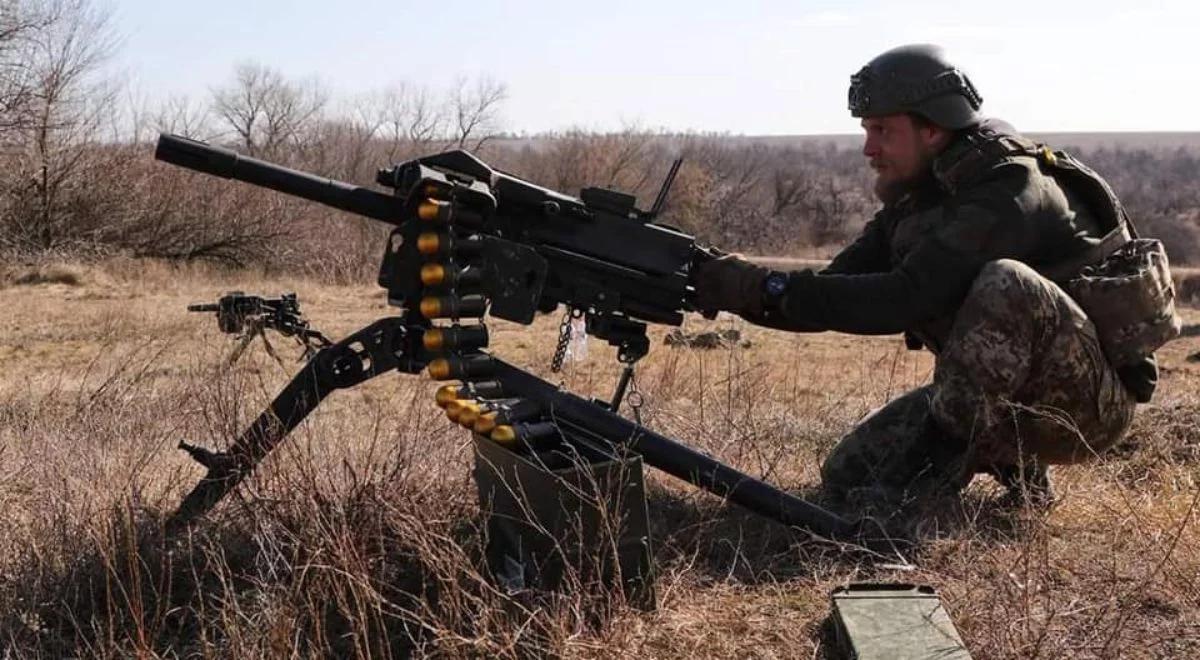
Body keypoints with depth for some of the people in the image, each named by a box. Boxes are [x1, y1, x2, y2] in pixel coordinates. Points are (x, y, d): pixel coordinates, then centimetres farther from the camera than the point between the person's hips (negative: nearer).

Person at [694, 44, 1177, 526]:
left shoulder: (1009, 193, -23)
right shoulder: (912, 200, 4)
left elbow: (904, 299, -33)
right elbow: (841, 287, -1)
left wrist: (769, 288, -33)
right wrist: (746, 292, -16)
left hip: (1090, 398, -8)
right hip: (989, 399, 8)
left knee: (1006, 283, -35)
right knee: (848, 477, -3)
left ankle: (937, 463, -22)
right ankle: (1013, 465, 11)